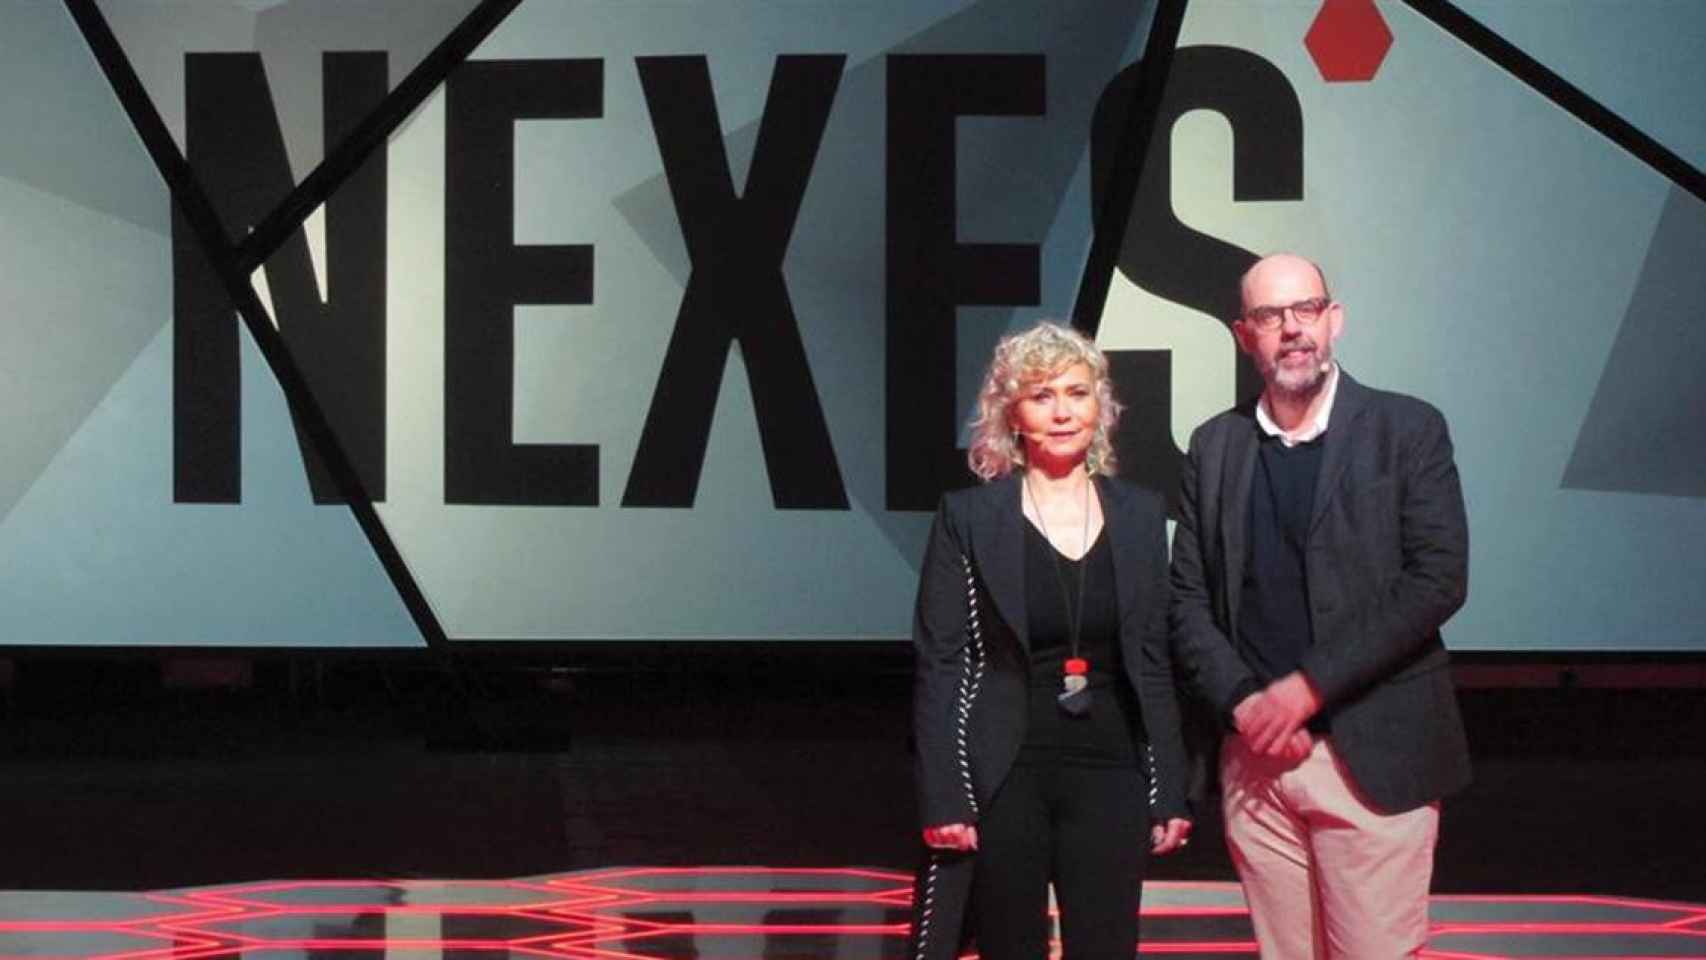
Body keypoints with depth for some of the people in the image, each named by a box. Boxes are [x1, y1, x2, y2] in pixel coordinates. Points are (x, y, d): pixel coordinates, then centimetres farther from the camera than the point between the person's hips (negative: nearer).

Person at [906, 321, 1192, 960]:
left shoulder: (1140, 515, 7)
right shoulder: (968, 517, -2)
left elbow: (1153, 664, 11)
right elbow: (938, 665, -3)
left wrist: (1169, 792, 6)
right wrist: (942, 798, -10)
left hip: (1110, 776, 2)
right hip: (1002, 782, -2)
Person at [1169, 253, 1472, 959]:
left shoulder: (1408, 430, 0)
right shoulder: (1213, 448, 11)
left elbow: (1438, 579, -9)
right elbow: (1189, 598, 9)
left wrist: (1310, 685, -13)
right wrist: (1243, 702, -8)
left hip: (1372, 759, -3)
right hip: (1256, 759, 3)